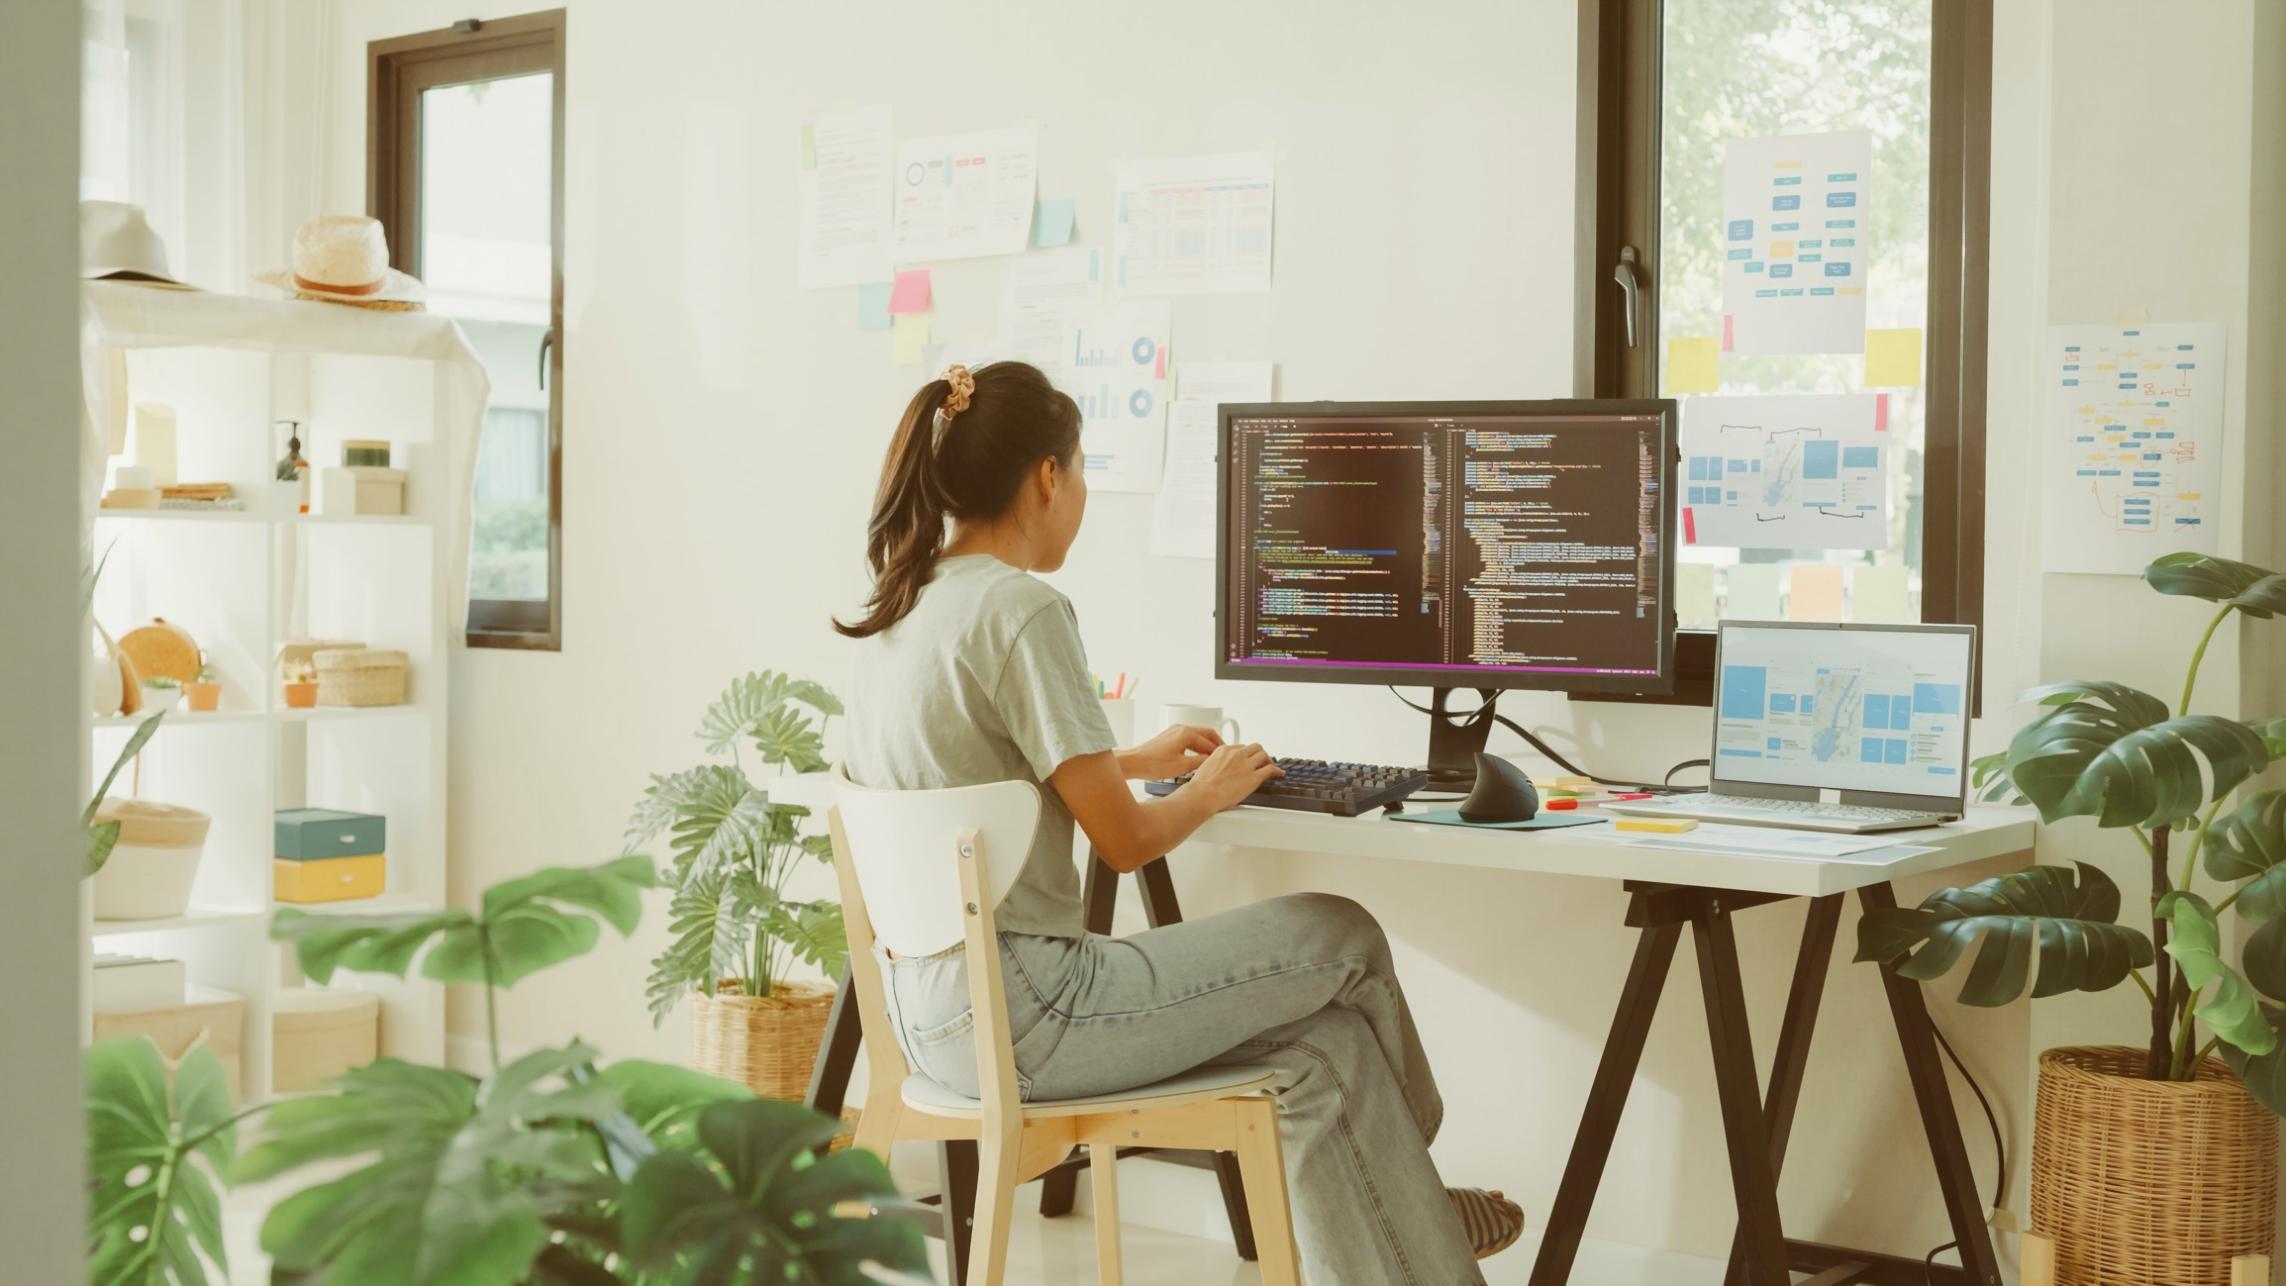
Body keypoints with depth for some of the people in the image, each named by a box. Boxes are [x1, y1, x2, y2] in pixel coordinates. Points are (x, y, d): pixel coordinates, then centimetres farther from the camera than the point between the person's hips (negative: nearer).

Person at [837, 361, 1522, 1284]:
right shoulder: (1020, 610, -19)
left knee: (1322, 1042, 12)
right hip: (1024, 1018, -9)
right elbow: (1125, 842, -16)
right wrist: (1211, 792, 4)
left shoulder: (899, 605, 9)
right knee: (1343, 937, 9)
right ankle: (1405, 1169, 35)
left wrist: (1131, 760, 28)